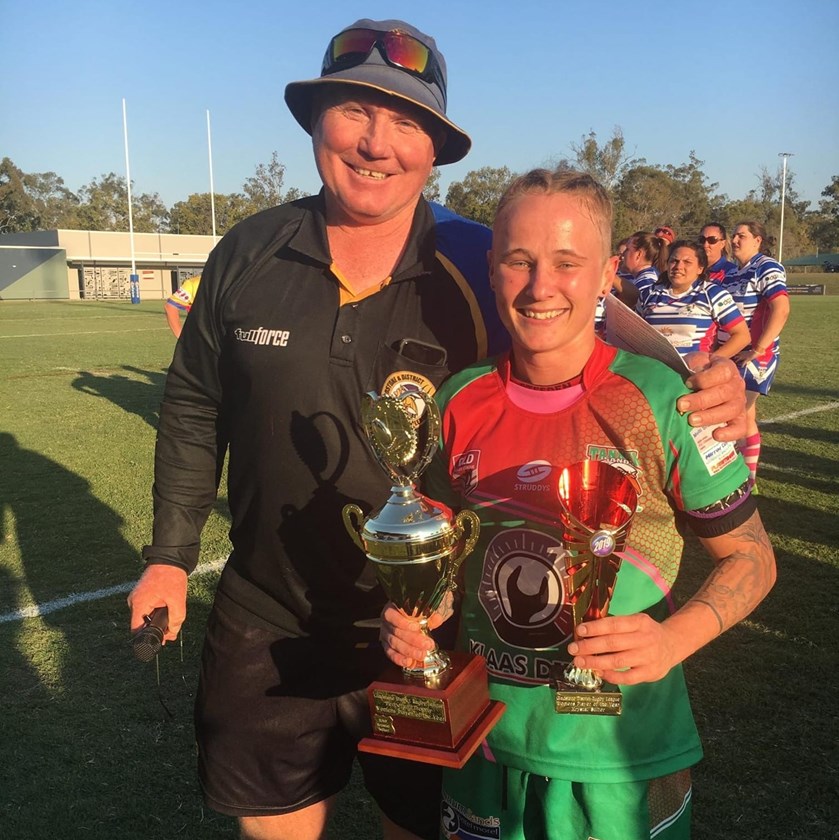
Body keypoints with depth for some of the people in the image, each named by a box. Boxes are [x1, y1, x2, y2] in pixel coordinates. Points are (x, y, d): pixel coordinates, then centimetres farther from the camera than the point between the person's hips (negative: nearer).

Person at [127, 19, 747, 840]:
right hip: (265, 632, 3)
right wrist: (171, 554, 8)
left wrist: (701, 387, -27)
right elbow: (194, 407, 4)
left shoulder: (485, 270, -14)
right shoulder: (250, 253, -7)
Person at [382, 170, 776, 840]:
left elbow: (751, 558, -6)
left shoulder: (663, 402, -16)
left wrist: (672, 638, -22)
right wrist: (416, 617, -9)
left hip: (623, 758, -3)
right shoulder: (461, 404, -5)